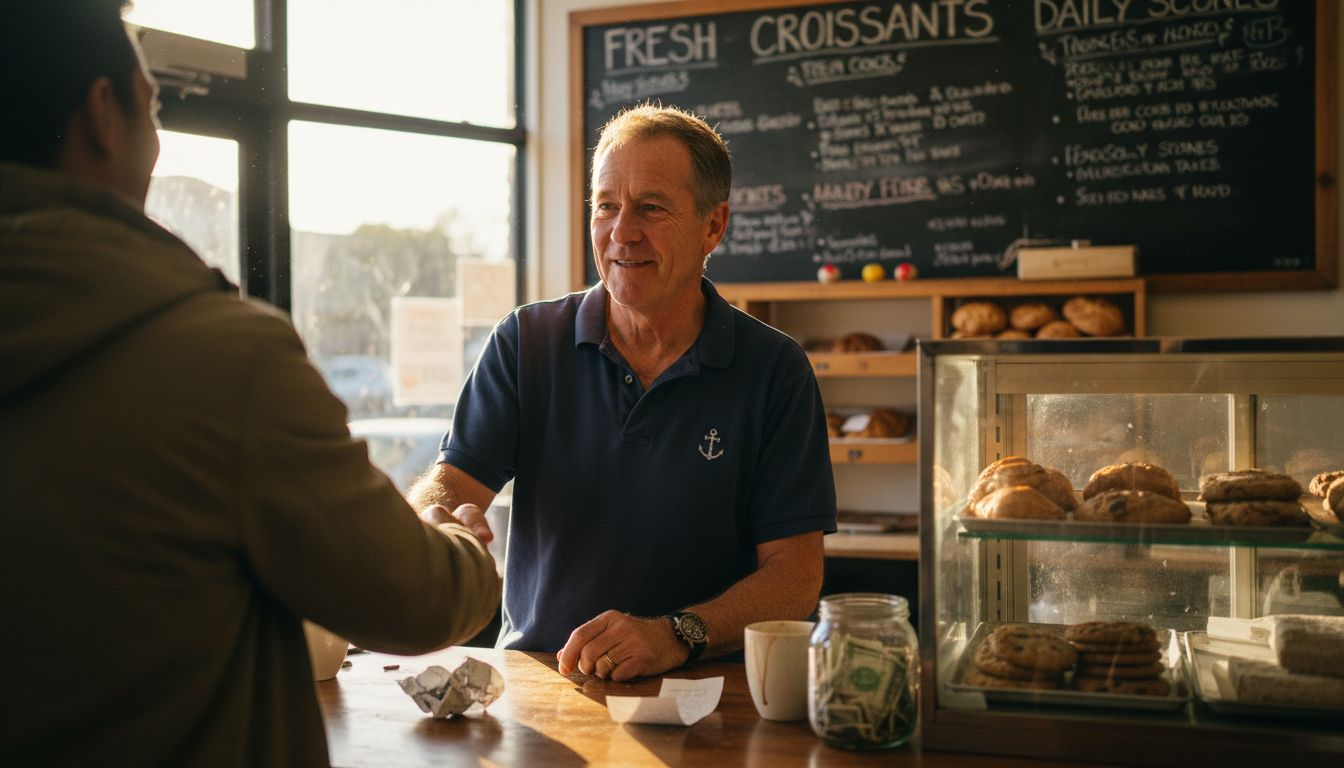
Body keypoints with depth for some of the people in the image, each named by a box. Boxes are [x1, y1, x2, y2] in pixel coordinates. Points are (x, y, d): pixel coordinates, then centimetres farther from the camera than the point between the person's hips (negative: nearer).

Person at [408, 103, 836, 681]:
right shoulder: (527, 342, 5)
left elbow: (794, 575, -6)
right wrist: (440, 523, -29)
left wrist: (677, 635, -22)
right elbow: (452, 479, -4)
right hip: (534, 675, 2)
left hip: (702, 696, -2)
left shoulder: (775, 369, -2)